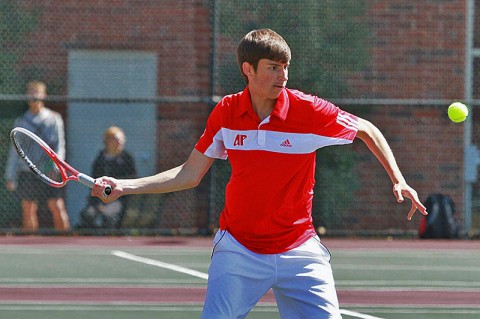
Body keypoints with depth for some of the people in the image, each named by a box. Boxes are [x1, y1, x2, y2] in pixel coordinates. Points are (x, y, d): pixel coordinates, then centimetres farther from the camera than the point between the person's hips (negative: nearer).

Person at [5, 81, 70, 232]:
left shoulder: (54, 119, 6)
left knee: (57, 208, -8)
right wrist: (10, 177, 10)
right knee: (28, 211, 1)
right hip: (27, 172, 2)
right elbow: (14, 150, 13)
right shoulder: (20, 122, 10)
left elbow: (60, 145, 3)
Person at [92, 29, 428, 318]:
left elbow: (368, 131, 6)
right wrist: (122, 186, 0)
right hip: (237, 249, 1)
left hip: (298, 252, -1)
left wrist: (399, 181, -5)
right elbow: (190, 174, 7)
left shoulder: (309, 110, -10)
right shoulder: (226, 113, -3)